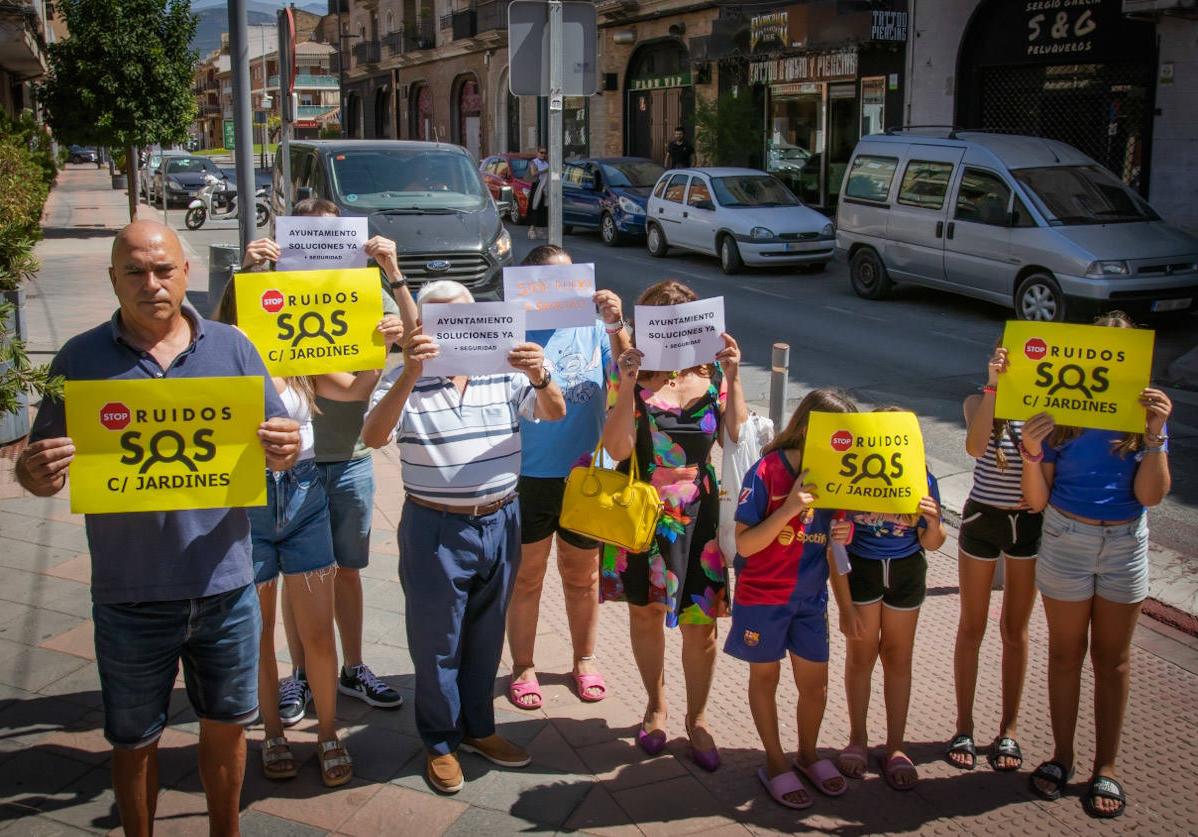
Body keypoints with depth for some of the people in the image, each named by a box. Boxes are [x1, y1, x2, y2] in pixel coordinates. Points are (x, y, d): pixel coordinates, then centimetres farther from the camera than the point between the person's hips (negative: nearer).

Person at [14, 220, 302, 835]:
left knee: (225, 727, 17)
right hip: (130, 596, -1)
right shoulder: (81, 359, -2)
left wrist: (284, 451, -20)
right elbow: (40, 469, 1)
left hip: (224, 585, 1)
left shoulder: (231, 348, 1)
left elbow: (277, 442, 5)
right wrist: (36, 474, -24)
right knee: (134, 741, 15)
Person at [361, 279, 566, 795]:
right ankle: (441, 742, 27)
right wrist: (408, 376, -35)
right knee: (436, 643, 9)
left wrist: (541, 378, -28)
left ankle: (477, 728, 37)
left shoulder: (505, 372, 1)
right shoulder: (404, 380, -8)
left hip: (500, 523, 4)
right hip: (436, 530, -3)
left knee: (486, 636, 18)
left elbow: (554, 414, -6)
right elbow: (373, 436, -22)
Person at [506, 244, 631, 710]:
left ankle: (584, 660, 38)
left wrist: (617, 329, -31)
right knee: (526, 576, 12)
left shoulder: (593, 327, -3)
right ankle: (522, 667, 30)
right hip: (529, 476, -2)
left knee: (582, 575, 19)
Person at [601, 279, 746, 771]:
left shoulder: (712, 374, -3)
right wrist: (628, 386, -25)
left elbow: (740, 439, -12)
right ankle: (656, 706, 39)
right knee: (645, 613, 16)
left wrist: (731, 377, -18)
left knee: (700, 624, 4)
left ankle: (697, 719, 27)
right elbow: (617, 449, -18)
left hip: (696, 516, 0)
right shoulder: (634, 378, -8)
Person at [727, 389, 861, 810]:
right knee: (765, 678, 12)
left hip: (810, 600, 5)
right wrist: (788, 510, -30)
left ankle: (808, 754, 38)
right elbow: (744, 544, -19)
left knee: (815, 684, 13)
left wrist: (846, 605, 10)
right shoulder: (768, 472, -18)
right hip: (762, 598, -5)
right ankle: (775, 762, 31)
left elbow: (831, 549, 8)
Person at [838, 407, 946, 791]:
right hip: (860, 568, -1)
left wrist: (934, 522, -25)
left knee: (898, 657, 10)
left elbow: (931, 544, -4)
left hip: (905, 570, 2)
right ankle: (857, 738, 26)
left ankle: (895, 746, 23)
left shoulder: (922, 480, -13)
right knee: (861, 653, 7)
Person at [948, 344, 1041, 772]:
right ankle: (964, 727, 22)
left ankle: (1008, 730, 26)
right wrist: (994, 386, -32)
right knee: (972, 628, 10)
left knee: (1015, 630, 12)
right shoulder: (980, 402, -8)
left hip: (1030, 524, 2)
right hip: (982, 518, -1)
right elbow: (975, 446, -29)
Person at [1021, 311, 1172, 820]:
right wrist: (1031, 452, -28)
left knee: (1112, 658, 13)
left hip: (1126, 543, 1)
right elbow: (1037, 500, -10)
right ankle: (1062, 755, 28)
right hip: (1066, 540, -1)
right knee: (1066, 653, 12)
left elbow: (1151, 495, -14)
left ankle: (1105, 767, 26)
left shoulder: (1144, 413, -6)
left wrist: (1154, 435, -24)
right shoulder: (1058, 411, -11)